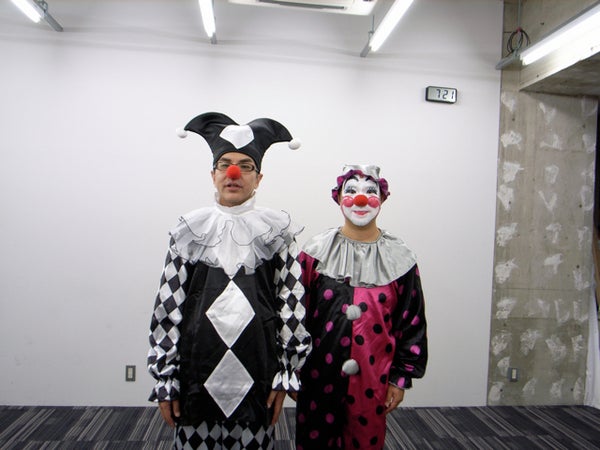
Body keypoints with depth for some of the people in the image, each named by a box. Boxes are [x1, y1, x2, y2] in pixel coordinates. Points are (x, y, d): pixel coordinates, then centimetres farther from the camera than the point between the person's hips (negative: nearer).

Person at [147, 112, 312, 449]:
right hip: (198, 370, 1)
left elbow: (292, 305, -2)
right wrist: (164, 377, 1)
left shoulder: (278, 231, -1)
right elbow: (168, 305, 2)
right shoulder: (190, 230, 1)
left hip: (255, 372, 0)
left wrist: (284, 375, -3)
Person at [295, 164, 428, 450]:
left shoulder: (399, 259, -1)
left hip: (372, 380, 1)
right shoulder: (316, 252, -3)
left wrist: (401, 377, 1)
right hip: (318, 376, 0)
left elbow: (412, 323, 2)